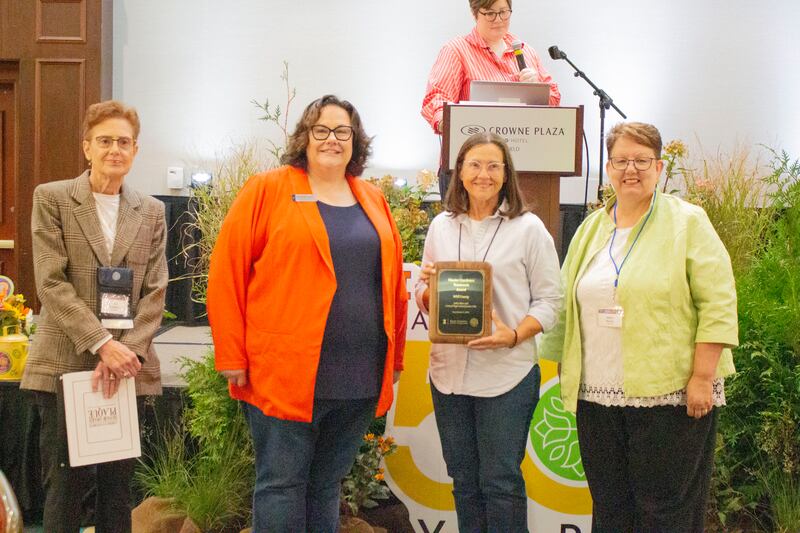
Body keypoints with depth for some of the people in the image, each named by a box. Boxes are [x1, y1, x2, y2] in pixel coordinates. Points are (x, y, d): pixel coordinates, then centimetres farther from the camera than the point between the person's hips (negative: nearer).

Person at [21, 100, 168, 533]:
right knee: (64, 486, 1)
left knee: (118, 488, 9)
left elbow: (155, 292, 5)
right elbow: (51, 283, -7)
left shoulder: (151, 212, 10)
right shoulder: (51, 198, 2)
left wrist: (127, 350, -10)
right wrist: (101, 344, -15)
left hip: (127, 368, 3)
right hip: (64, 365, -3)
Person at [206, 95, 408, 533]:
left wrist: (396, 356, 11)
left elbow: (392, 280, 15)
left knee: (327, 484, 15)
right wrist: (232, 355, -9)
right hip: (286, 373, -4)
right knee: (282, 483, 3)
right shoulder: (267, 190, -2)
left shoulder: (373, 200, 13)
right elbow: (226, 273, -5)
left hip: (361, 377, 5)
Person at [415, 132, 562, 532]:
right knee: (463, 480, 14)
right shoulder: (441, 226, 9)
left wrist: (514, 335, -18)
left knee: (501, 482, 2)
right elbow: (423, 300, 14)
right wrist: (427, 285, -9)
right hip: (448, 371, 4)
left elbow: (549, 299, -3)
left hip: (506, 374, -4)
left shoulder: (528, 228, -2)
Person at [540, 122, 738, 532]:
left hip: (670, 396, -5)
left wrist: (702, 377, -13)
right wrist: (568, 375, 11)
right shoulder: (591, 229, 13)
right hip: (597, 396, 5)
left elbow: (718, 305, -8)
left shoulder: (688, 222, -2)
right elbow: (568, 306, 16)